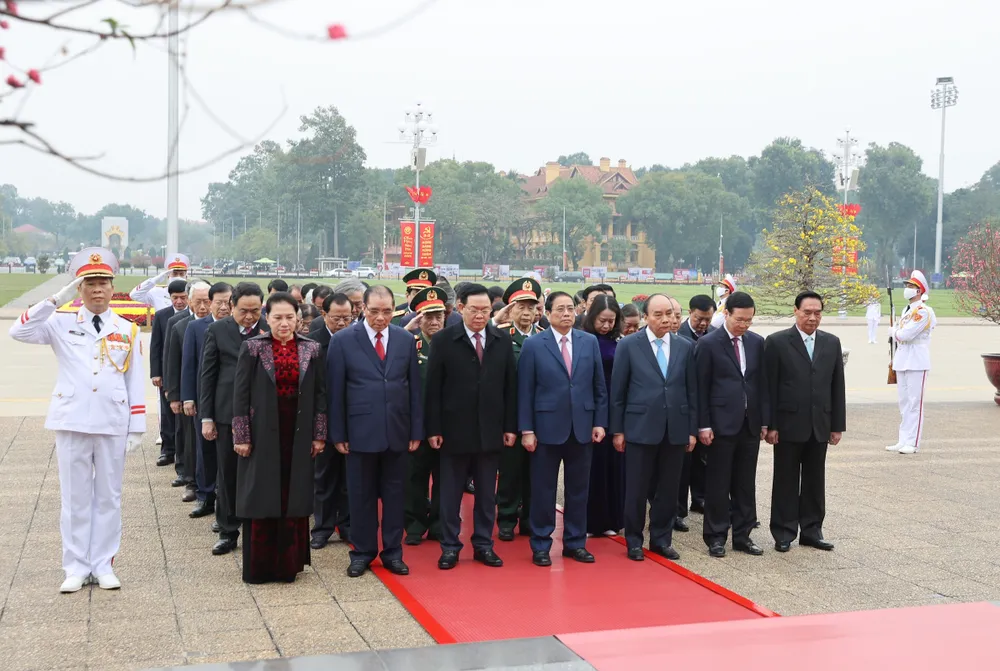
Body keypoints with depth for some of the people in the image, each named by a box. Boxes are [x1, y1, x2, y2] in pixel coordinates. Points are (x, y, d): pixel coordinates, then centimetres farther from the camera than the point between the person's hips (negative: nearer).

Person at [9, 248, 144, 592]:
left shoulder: (128, 331, 5)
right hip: (71, 422, -1)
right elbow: (19, 332, -13)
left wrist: (136, 428, 2)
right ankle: (76, 568, 13)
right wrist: (57, 299, -15)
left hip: (113, 425, 1)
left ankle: (103, 565, 16)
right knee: (75, 496, 5)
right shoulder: (62, 324, 3)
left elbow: (136, 383, 6)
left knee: (108, 496, 7)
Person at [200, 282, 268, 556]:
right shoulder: (217, 331, 2)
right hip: (227, 415, 1)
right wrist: (206, 417, 1)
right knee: (227, 474, 9)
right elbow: (208, 376, 3)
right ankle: (228, 531, 20)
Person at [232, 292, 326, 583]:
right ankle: (258, 567, 15)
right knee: (261, 501, 4)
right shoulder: (252, 347, -2)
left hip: (298, 436, 2)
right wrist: (241, 436, -7)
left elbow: (320, 393, 5)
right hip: (263, 434, -2)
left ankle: (288, 565, 19)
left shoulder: (312, 349, 3)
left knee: (294, 499, 6)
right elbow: (240, 393, -3)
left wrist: (319, 435, 1)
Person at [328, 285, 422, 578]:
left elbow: (414, 388, 6)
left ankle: (393, 552, 21)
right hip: (360, 431, -2)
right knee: (361, 495, 8)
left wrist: (417, 430, 4)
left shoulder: (406, 340, 4)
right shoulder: (343, 341, -4)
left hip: (397, 432, 2)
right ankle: (362, 552, 20)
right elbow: (335, 391, -2)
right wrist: (338, 434, -4)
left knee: (394, 494, 9)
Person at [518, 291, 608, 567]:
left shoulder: (590, 342, 5)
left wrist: (599, 422, 2)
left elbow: (599, 386, 8)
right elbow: (525, 391, -4)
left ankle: (575, 542, 22)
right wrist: (526, 430, -8)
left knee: (578, 489, 10)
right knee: (543, 489, 5)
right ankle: (541, 545, 15)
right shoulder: (533, 345, -3)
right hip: (547, 428, -3)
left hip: (582, 428, 3)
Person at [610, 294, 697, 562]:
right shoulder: (628, 345, -3)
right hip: (640, 428, -3)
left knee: (668, 489, 9)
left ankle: (662, 539, 22)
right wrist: (617, 430, -3)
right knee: (636, 489, 4)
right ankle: (634, 541, 18)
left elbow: (692, 391, 8)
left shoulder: (685, 347, 6)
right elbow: (617, 391, -1)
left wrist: (692, 429, 6)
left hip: (675, 429, 3)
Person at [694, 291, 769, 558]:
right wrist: (704, 425, -9)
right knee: (718, 483, 2)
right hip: (722, 423, -4)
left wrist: (765, 420, 7)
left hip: (750, 423, 4)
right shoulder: (708, 344, -5)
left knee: (746, 484, 9)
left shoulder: (757, 342, 8)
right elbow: (701, 387, -5)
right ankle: (716, 537, 12)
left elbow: (762, 383, 11)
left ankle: (742, 535, 18)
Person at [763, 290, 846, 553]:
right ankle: (784, 533, 14)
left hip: (820, 425, 4)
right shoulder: (777, 342, -5)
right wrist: (770, 425, -10)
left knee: (815, 480, 11)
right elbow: (770, 387, -6)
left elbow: (837, 386, 9)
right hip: (789, 424, -4)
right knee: (786, 481, 5)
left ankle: (811, 530, 21)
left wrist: (838, 425, 5)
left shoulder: (832, 343, 7)